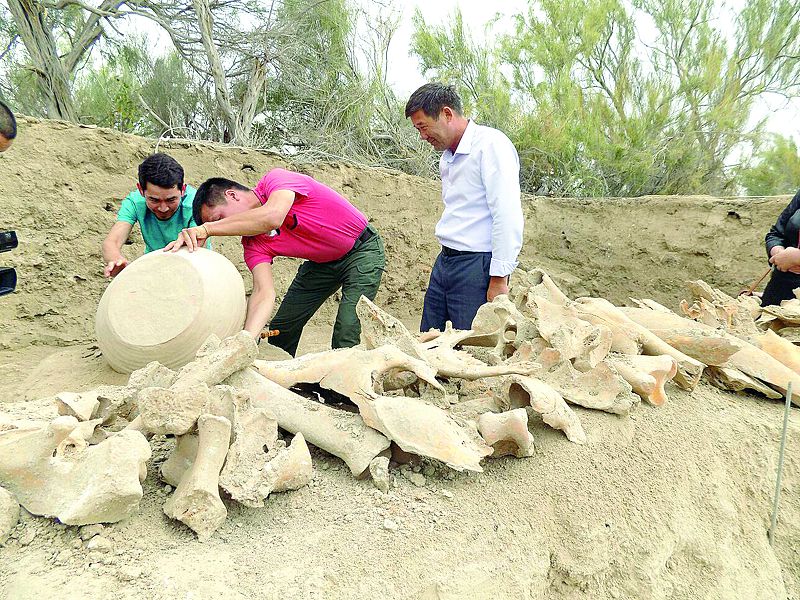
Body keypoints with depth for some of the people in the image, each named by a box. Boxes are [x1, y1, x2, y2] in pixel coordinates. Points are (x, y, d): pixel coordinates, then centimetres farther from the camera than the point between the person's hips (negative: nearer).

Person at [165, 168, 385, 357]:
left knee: (347, 337, -20)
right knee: (280, 328, 7)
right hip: (322, 263, 7)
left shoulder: (276, 179, -26)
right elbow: (264, 293, -25)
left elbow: (272, 217, -49)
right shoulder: (253, 244, -10)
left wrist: (205, 229, -48)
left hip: (363, 250, -7)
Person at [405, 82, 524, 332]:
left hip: (477, 265, -9)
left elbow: (508, 216, -18)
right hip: (444, 262, 9)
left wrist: (499, 278, -20)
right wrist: (447, 259, 14)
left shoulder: (490, 144, -11)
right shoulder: (447, 156, 18)